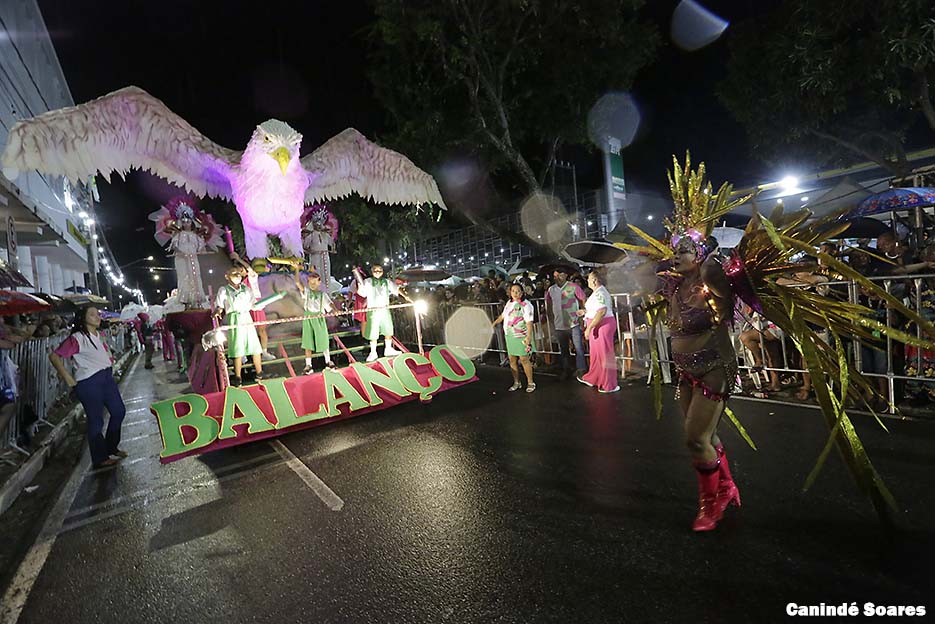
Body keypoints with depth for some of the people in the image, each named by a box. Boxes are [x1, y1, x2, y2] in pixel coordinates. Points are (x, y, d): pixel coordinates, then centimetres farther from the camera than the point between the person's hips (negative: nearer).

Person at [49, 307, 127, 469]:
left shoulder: (99, 335, 11)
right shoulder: (77, 338, -13)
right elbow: (54, 356, -15)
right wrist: (67, 378, -15)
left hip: (107, 377, 8)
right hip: (89, 382, -8)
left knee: (119, 411, 12)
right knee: (96, 420, 0)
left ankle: (112, 448, 30)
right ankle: (100, 458, 12)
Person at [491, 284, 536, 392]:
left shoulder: (526, 305, -12)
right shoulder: (509, 303, 11)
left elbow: (529, 322, -18)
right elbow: (503, 315, 26)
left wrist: (529, 337, -24)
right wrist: (493, 323, 34)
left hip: (521, 336, -7)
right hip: (509, 336, 7)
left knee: (524, 359, -4)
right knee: (512, 360, 10)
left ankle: (530, 383, 10)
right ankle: (516, 382, 23)